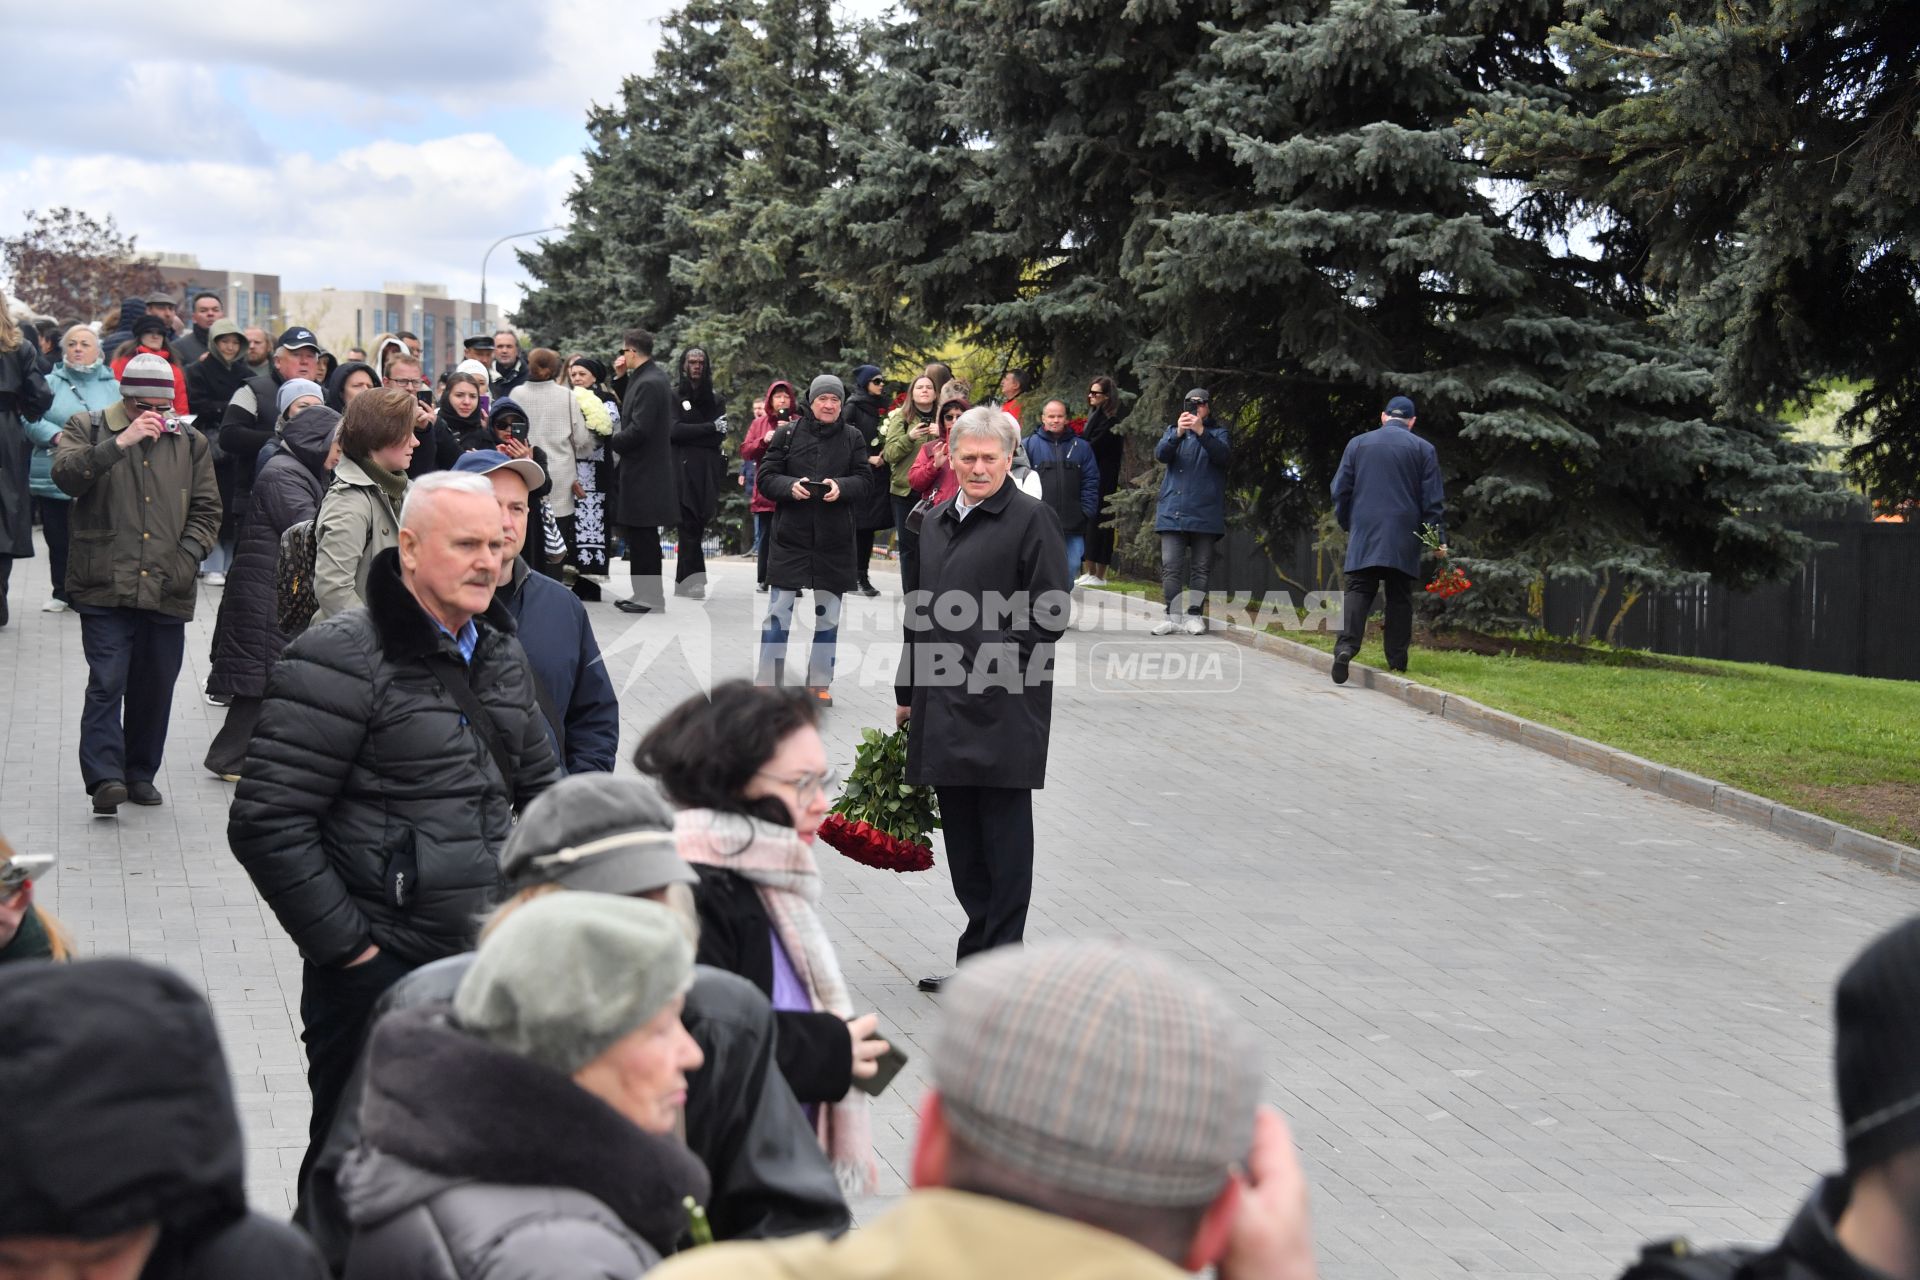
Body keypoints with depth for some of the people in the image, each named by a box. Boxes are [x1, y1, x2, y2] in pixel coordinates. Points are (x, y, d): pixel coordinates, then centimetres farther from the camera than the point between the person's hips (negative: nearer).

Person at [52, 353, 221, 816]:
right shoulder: (87, 429, 4)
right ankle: (105, 778, -14)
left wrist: (187, 557, 0)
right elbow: (66, 474, -15)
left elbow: (207, 510, 14)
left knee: (155, 687, 9)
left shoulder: (190, 442, 12)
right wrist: (121, 441, -22)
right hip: (105, 586, -3)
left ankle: (140, 774, 22)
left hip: (167, 589, 3)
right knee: (107, 682, -12)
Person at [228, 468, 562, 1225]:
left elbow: (539, 785, 23)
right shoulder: (342, 661, -14)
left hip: (487, 958, 7)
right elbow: (267, 823, -18)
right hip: (377, 967, -7)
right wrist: (346, 947, -16)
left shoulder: (499, 653, 10)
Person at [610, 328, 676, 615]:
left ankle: (650, 596, 4)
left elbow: (637, 429, -24)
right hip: (643, 469, 10)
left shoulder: (649, 383, -19)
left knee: (642, 536, -3)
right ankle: (643, 592, 20)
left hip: (643, 471, -10)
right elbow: (629, 407, 19)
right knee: (638, 536, 14)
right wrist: (621, 378, 8)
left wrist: (610, 442, -10)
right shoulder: (649, 376, 11)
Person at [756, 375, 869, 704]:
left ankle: (819, 682, 22)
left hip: (835, 540, 2)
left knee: (827, 614, 11)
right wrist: (790, 486, -21)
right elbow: (766, 477, -2)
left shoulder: (853, 438, 4)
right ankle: (768, 680, 8)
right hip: (791, 538, -2)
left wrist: (841, 487, -21)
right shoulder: (787, 434, 0)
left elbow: (863, 481, -1)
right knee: (779, 612, 0)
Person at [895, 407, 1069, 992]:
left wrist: (1001, 666, -15)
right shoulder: (936, 522, 17)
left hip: (1004, 708, -7)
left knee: (1003, 831, -2)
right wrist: (908, 691, 20)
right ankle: (977, 959, 20)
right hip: (945, 703, 7)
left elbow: (1050, 613, -9)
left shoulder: (1032, 520, -5)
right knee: (961, 834, 11)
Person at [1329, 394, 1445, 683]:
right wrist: (1439, 537, 4)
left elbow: (1340, 489, 9)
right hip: (1403, 537, -1)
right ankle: (1397, 660, 7)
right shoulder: (1423, 449, 4)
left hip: (1363, 532, 1)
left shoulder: (1357, 444, 8)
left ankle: (1346, 646, -23)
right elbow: (1433, 498, 1)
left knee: (1359, 591, -2)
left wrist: (1346, 524, 20)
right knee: (1399, 597, 6)